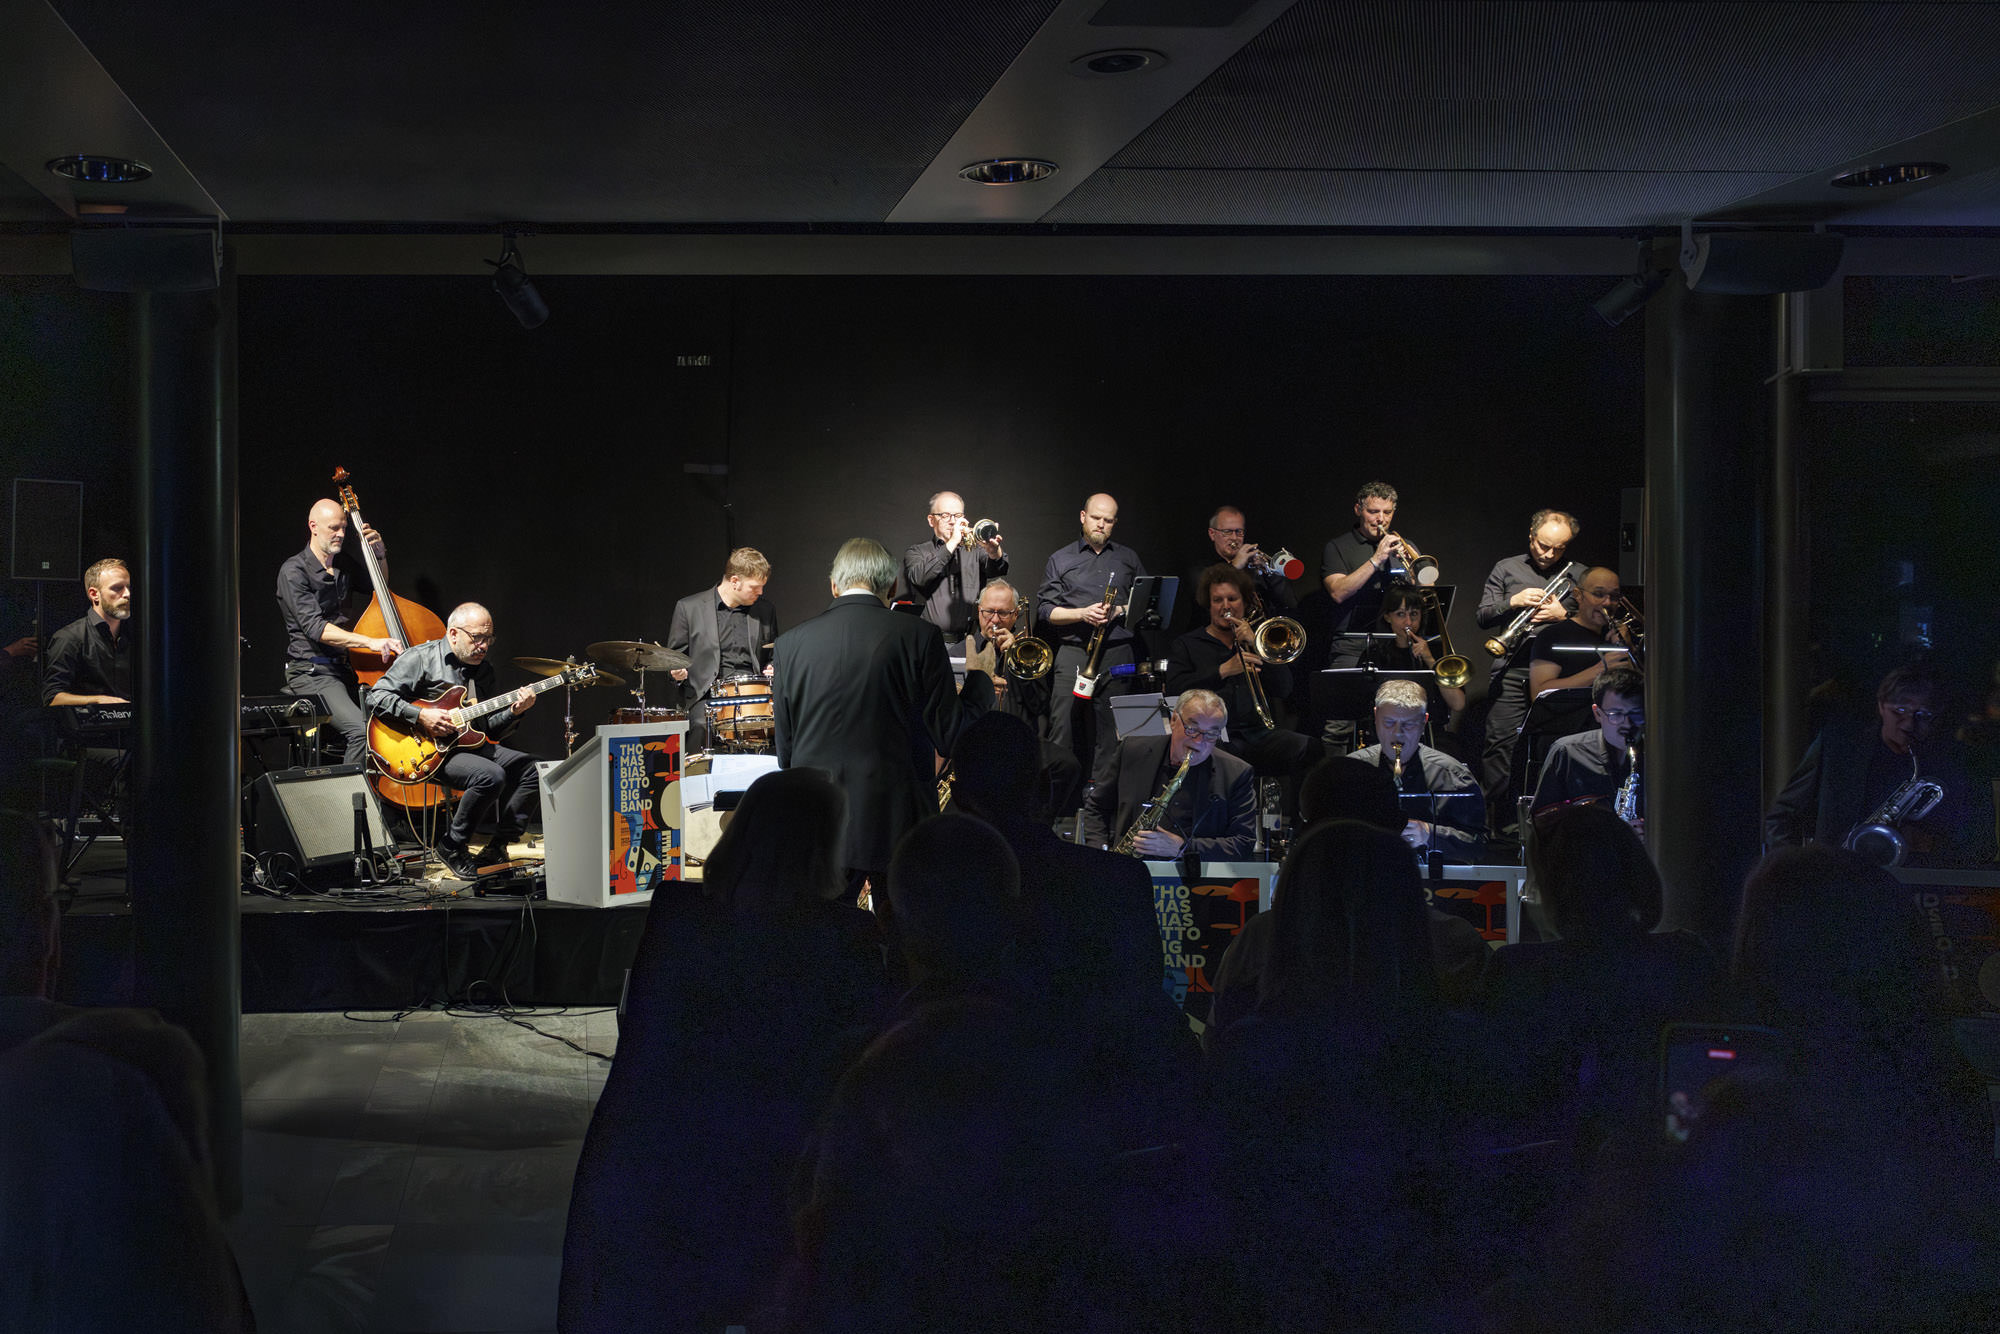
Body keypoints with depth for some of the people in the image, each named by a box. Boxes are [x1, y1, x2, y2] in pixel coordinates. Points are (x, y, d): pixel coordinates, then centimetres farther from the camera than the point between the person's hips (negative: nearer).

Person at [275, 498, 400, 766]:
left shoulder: (344, 563, 14)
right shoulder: (294, 571, -8)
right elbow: (315, 628, -19)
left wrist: (380, 554, 13)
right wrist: (369, 642, -30)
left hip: (346, 668, 7)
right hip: (311, 672, -7)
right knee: (360, 729, -30)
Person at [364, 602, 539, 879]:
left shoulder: (483, 669, 17)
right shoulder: (420, 658, -4)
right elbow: (376, 696, -11)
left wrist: (513, 712, -1)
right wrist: (421, 716, -20)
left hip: (471, 745, 8)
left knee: (533, 768, -10)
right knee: (491, 775, -31)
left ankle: (498, 846, -2)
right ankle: (452, 847, -13)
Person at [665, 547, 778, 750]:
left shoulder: (765, 611, 15)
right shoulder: (689, 608, 6)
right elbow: (675, 655, 12)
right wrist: (678, 671, -11)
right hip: (706, 695, -2)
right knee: (702, 726, -33)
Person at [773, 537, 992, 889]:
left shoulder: (791, 643, 2)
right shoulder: (919, 636, -6)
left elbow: (785, 754, 7)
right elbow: (951, 739, -4)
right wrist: (980, 678, 12)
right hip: (895, 827, -2)